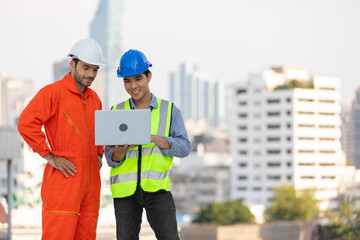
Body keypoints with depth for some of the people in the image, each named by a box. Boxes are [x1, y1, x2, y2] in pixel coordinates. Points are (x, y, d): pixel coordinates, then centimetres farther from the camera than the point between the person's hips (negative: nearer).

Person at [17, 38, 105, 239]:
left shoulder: (93, 98, 18)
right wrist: (50, 156, -17)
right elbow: (26, 123, -18)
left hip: (91, 179, 8)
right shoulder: (53, 92, -7)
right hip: (64, 178, -7)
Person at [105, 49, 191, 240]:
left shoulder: (169, 110, 7)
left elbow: (184, 147, -3)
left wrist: (154, 138, -19)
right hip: (125, 189, 2)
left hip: (157, 187, -2)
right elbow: (111, 158, 7)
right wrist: (120, 152, -17)